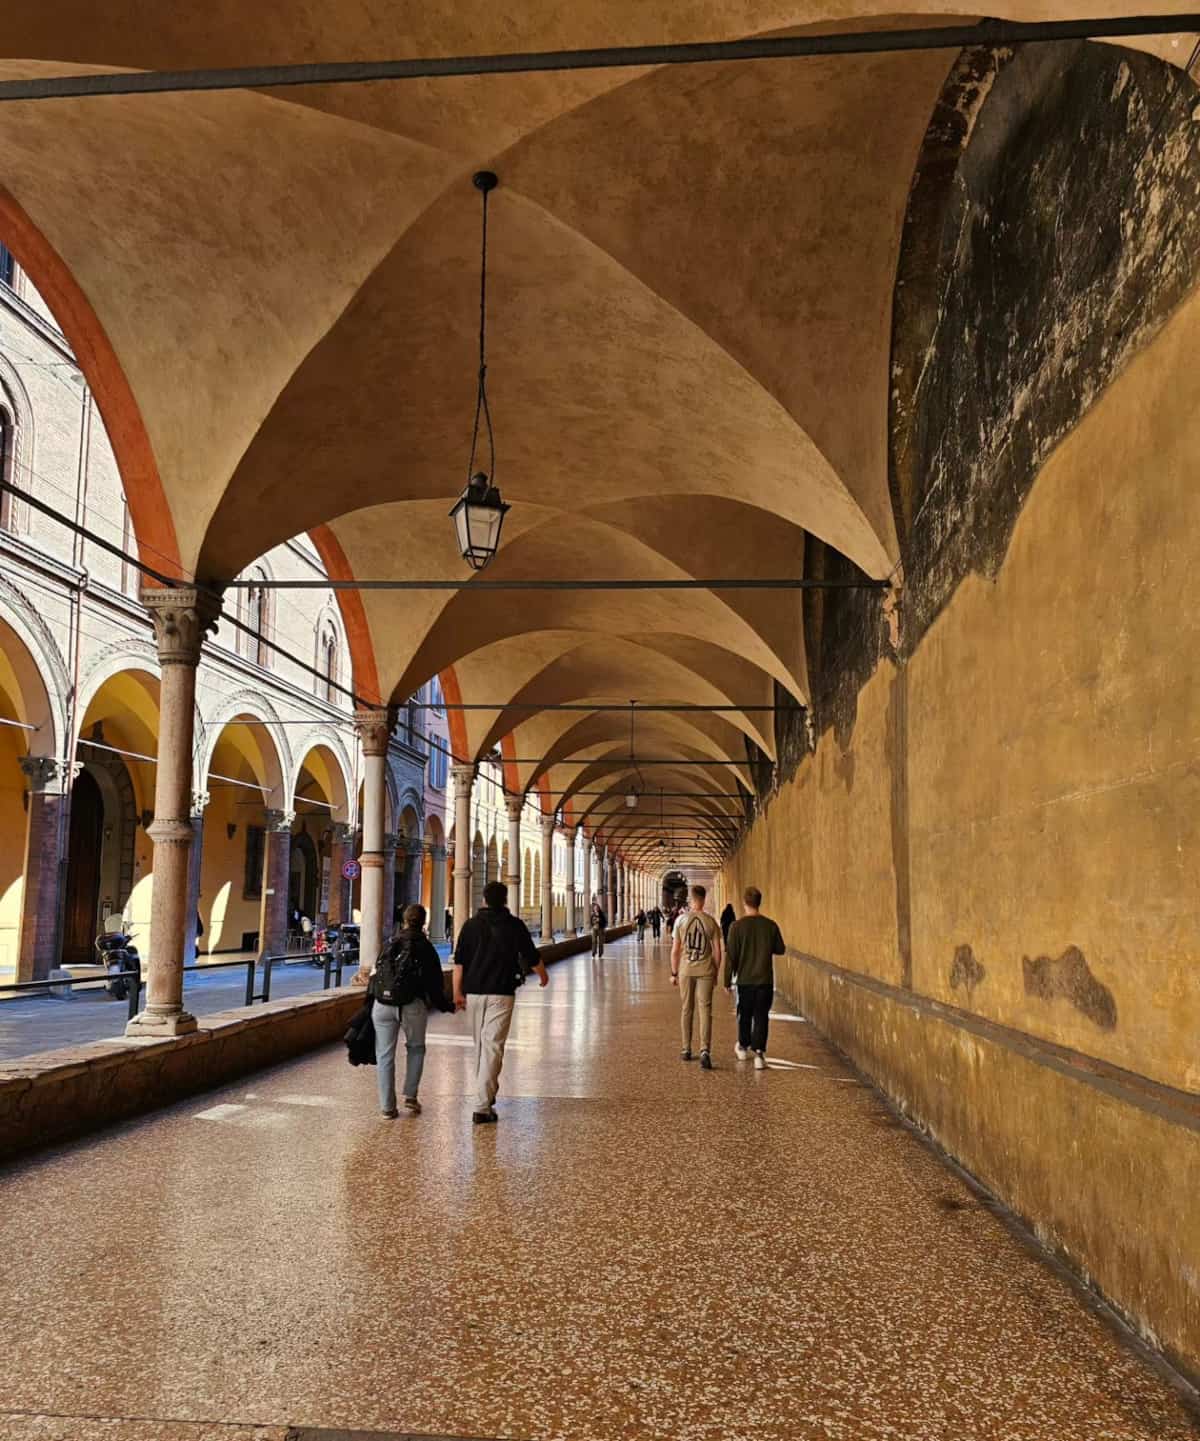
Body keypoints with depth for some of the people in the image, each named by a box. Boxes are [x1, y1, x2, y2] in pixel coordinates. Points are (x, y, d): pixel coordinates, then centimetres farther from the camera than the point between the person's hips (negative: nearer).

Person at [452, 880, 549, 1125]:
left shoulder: (471, 925, 4)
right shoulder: (514, 925, -1)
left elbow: (459, 961, -1)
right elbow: (532, 957, 4)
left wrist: (458, 992, 1)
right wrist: (543, 976, 22)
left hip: (473, 992, 3)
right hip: (501, 993, -3)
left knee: (480, 1045, 18)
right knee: (493, 1047, -5)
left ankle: (487, 1092, 34)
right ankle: (481, 1106, -12)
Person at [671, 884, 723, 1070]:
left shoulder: (681, 920, -3)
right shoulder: (711, 922, -3)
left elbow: (675, 951, -2)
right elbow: (717, 952, -1)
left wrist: (674, 973, 8)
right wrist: (716, 973, 12)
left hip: (686, 971, 1)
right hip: (706, 971, -1)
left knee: (687, 1009, 13)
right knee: (705, 1010, 0)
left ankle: (686, 1050, 23)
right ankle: (705, 1051, -13)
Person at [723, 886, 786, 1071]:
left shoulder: (737, 926, -10)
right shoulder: (770, 925, -4)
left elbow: (731, 956, -8)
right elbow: (780, 949, 7)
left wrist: (727, 980, 1)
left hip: (744, 980, -1)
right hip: (765, 980, 1)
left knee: (744, 1016, 16)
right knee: (761, 1017, 5)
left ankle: (743, 1048, 33)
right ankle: (759, 1053, -2)